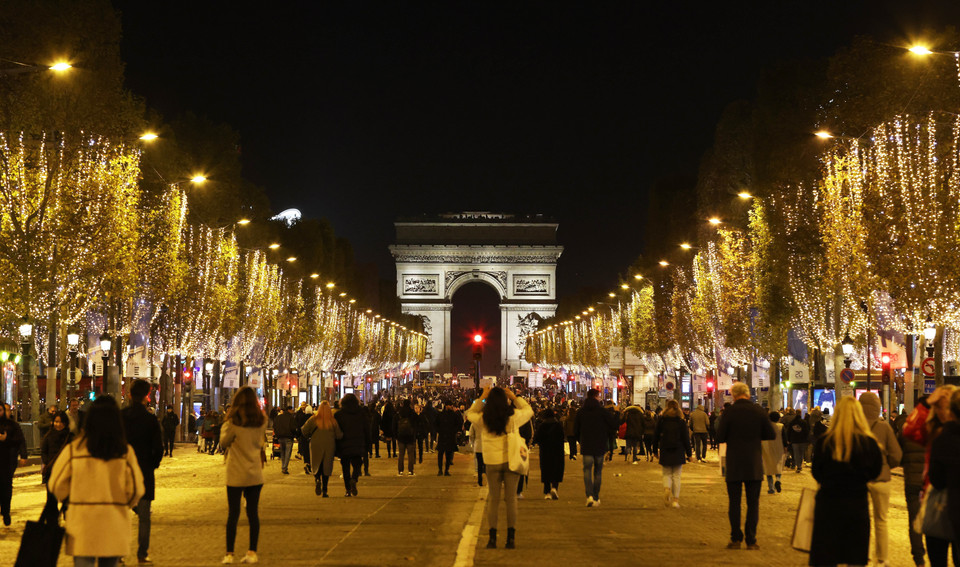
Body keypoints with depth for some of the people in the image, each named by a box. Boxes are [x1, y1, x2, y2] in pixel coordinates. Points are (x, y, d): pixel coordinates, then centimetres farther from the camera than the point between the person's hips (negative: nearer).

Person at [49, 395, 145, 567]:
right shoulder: (125, 451, -6)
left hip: (82, 524, -1)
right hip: (114, 526, 1)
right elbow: (136, 490, -2)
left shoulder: (73, 449, -7)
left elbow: (56, 486, 0)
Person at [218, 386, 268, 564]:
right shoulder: (262, 420, 0)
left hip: (236, 474, -3)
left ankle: (229, 554, 6)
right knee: (253, 512, 8)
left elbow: (224, 442, 0)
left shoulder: (234, 421, -12)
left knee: (233, 513, 3)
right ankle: (252, 553, 9)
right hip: (255, 473, 3)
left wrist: (225, 424, 8)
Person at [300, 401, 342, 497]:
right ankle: (324, 491, 5)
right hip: (329, 448, 0)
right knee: (326, 469, 9)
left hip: (316, 447, 0)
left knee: (316, 467, 12)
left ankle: (317, 480, -18)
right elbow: (339, 436, -2)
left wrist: (309, 438, 17)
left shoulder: (313, 420, -6)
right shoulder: (333, 422, -6)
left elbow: (304, 432, -3)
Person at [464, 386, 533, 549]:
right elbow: (529, 410, 13)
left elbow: (469, 414, 16)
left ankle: (492, 537, 5)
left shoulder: (483, 418, -5)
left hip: (492, 462, 1)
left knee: (493, 499, 8)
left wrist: (481, 398, 16)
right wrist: (515, 397, 16)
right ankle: (511, 537, 4)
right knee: (511, 498, 5)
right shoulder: (513, 416, -7)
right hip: (511, 460, -1)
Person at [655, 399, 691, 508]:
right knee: (676, 476, 6)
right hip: (678, 452, 0)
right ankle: (675, 499, 5)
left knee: (667, 474, 10)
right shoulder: (681, 421, -4)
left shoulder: (661, 420, -1)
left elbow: (656, 436, 4)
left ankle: (667, 488, -20)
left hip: (665, 451, 1)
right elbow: (686, 438, -2)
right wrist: (689, 453, 5)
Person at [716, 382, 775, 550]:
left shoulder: (729, 412, -10)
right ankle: (751, 540, 5)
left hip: (734, 464, -1)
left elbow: (720, 437, -8)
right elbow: (770, 434, 2)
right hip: (754, 464, 1)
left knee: (734, 502, 7)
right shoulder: (759, 411, -3)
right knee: (753, 503, 7)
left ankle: (736, 539, 7)